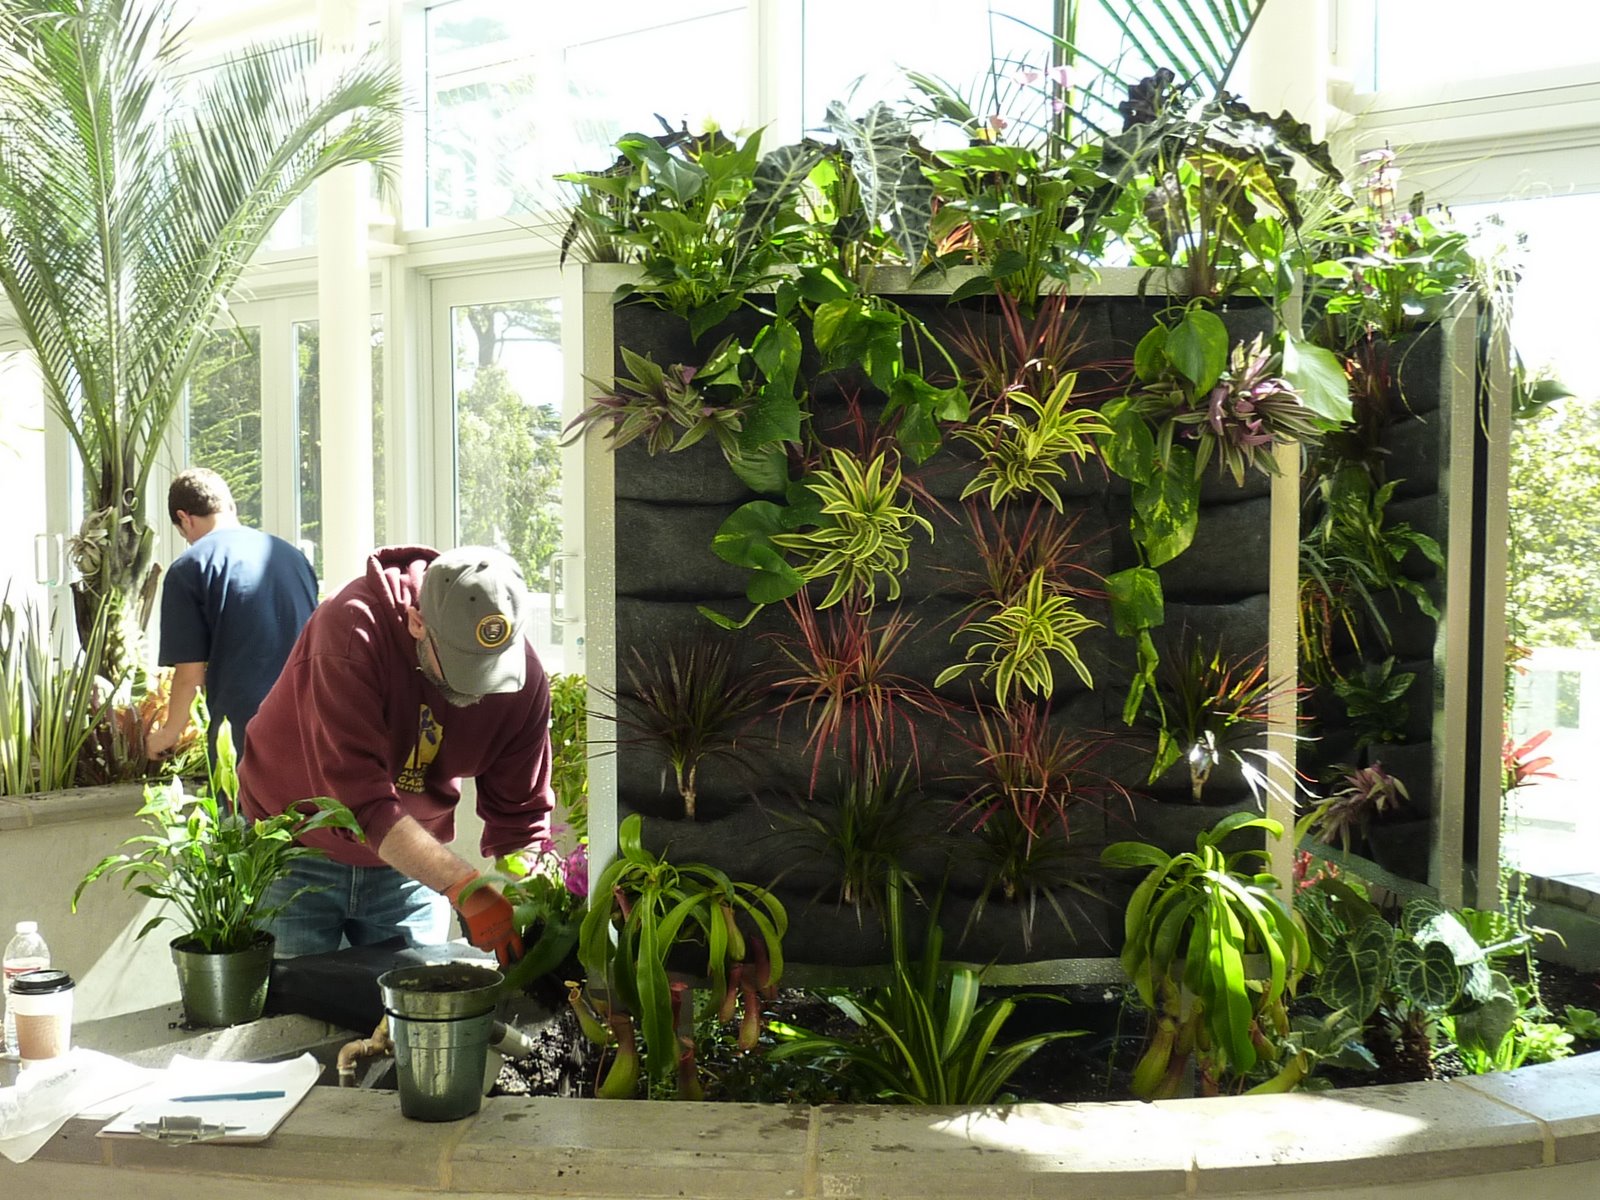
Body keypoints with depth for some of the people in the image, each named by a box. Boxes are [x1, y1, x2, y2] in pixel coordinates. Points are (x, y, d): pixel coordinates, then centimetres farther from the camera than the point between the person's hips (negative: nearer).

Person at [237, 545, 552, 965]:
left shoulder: (523, 679, -17)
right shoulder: (351, 631, -31)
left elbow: (519, 819, -10)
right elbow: (361, 801, -37)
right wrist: (466, 889, -43)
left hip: (409, 864, 3)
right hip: (292, 853, -3)